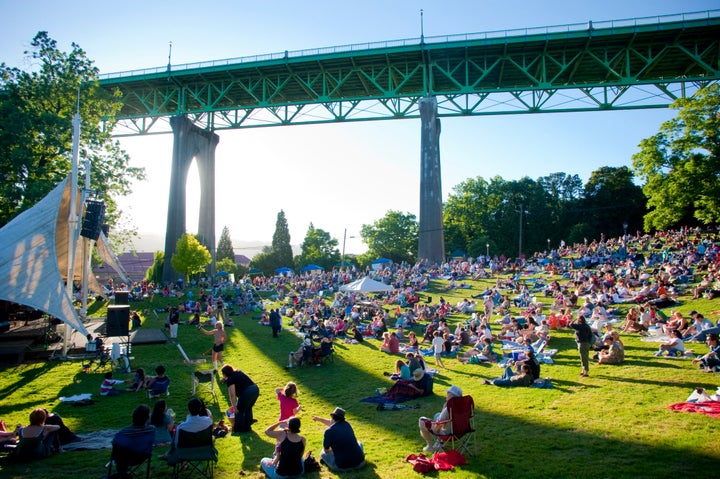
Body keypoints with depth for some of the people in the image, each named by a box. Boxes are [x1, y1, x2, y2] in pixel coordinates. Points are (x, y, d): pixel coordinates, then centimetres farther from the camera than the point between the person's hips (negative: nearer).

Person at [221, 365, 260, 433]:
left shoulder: (230, 380, -1)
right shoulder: (238, 372, 22)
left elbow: (232, 395, -5)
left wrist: (235, 407, 0)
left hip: (247, 392, -8)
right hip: (256, 389, 8)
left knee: (239, 410, 15)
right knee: (248, 408, 27)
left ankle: (239, 428, 27)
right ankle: (247, 426, 36)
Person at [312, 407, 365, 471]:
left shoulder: (328, 431, -11)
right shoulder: (347, 424, 6)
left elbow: (326, 450, 2)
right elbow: (333, 423, 27)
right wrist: (318, 419, 39)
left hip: (341, 467, -3)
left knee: (323, 453, 20)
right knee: (358, 443, 33)